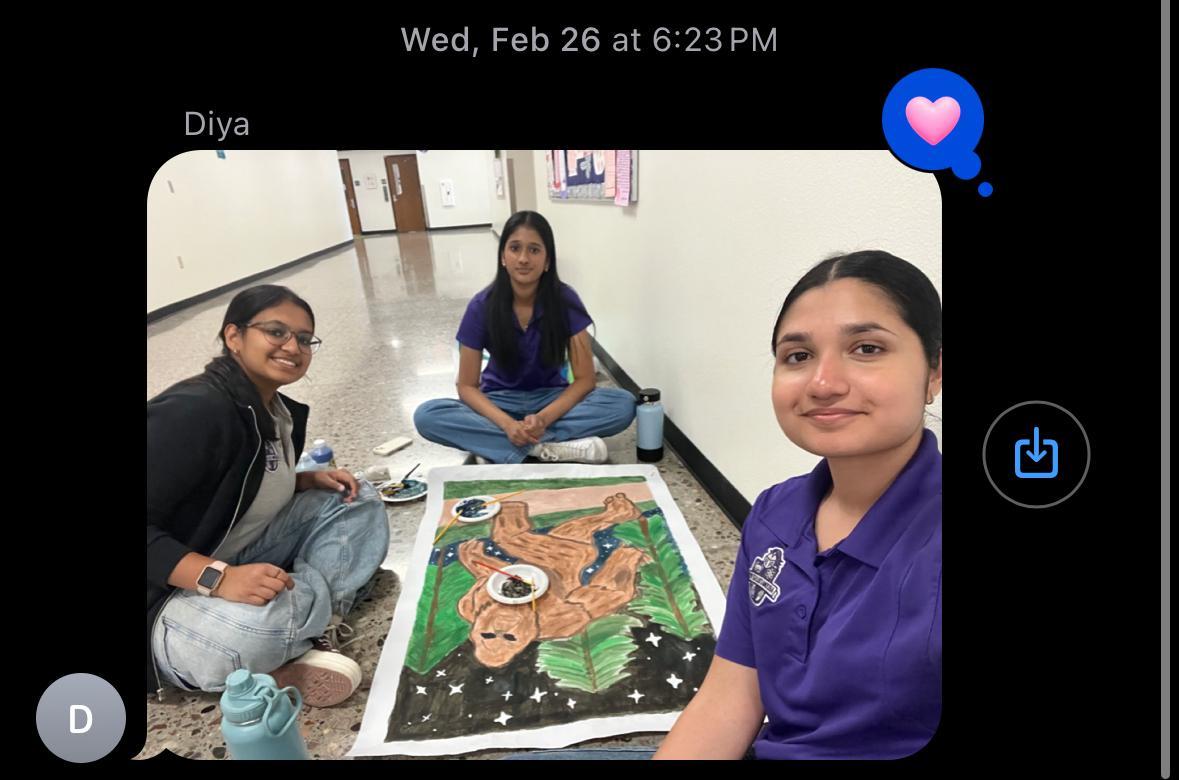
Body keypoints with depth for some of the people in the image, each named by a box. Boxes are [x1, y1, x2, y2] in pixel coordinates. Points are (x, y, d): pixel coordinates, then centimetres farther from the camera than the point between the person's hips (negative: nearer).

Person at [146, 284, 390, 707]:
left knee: (358, 503, 1)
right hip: (168, 598, -10)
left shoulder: (277, 410, 4)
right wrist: (218, 578, -37)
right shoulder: (193, 412, -25)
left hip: (240, 558, 10)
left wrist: (309, 480, -1)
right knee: (259, 627, -42)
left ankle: (301, 643, -14)